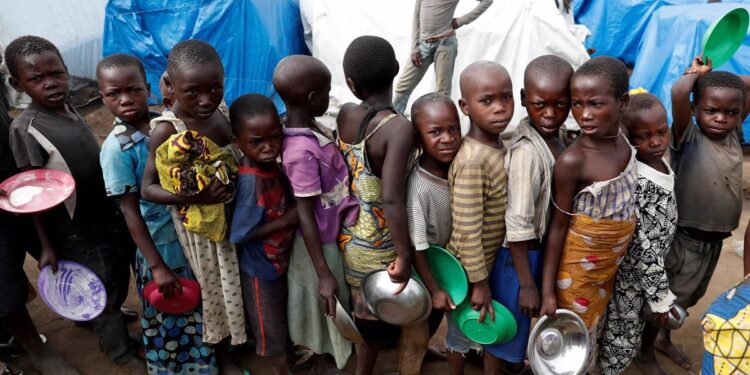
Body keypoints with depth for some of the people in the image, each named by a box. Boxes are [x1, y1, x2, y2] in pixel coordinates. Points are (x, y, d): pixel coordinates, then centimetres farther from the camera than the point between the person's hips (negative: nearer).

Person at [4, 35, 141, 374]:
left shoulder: (69, 110, 0)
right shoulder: (25, 129, -19)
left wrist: (119, 207, 15)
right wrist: (46, 245, -11)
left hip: (109, 213, 6)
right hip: (77, 231, -6)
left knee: (119, 280, 22)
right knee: (103, 292, 10)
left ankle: (112, 317, 50)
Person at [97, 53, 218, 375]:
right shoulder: (116, 148, -17)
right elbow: (130, 211, -15)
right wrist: (157, 266, -15)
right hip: (162, 244, -5)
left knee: (199, 310, 22)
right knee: (168, 320, 15)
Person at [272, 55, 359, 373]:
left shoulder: (309, 128, -5)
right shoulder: (303, 152, -32)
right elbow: (304, 217, -28)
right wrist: (324, 273, -23)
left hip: (331, 232, 9)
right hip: (321, 241, -9)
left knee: (335, 303, 28)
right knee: (326, 302, 15)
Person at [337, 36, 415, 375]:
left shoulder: (344, 114, -8)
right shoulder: (399, 128, -26)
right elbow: (391, 200, -32)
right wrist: (404, 256, -24)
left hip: (348, 234, 6)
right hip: (377, 246, -6)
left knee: (363, 309, 28)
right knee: (375, 316, 19)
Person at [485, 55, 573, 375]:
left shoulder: (556, 139, -1)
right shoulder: (527, 152, -27)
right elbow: (518, 224, -26)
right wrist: (527, 283, -20)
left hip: (545, 249, 8)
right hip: (520, 254, -8)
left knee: (526, 323, 28)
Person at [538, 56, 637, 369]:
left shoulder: (622, 138, -10)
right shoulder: (572, 161, -27)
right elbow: (558, 226, -20)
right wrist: (547, 290, -15)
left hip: (611, 262, 6)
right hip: (578, 266, -6)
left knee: (593, 328, 25)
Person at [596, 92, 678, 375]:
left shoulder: (664, 167, -3)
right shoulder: (635, 182, -30)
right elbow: (641, 245, -27)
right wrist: (660, 296, -20)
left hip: (653, 268, 8)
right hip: (632, 276, -8)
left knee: (639, 327, 27)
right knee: (622, 340, 11)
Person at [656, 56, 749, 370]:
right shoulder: (688, 138, -17)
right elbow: (678, 92, -33)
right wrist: (696, 73, -16)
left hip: (714, 239, 7)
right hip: (683, 236, -7)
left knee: (686, 297, 22)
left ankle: (664, 339, 42)